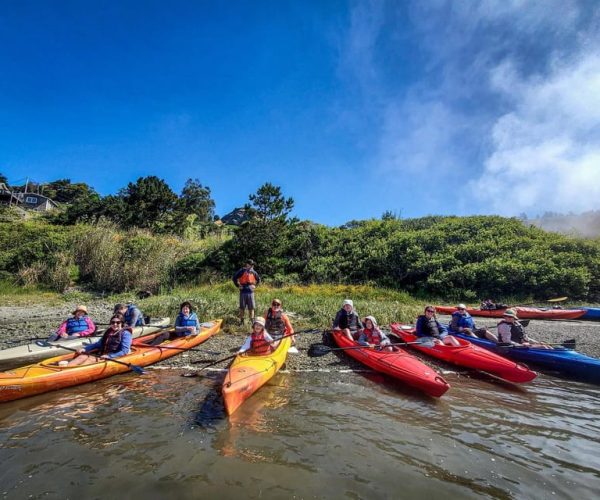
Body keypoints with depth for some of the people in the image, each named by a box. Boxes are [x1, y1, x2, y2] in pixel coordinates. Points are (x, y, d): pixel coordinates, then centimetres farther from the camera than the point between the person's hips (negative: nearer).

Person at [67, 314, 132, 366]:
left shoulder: (125, 334, -8)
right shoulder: (109, 332, 17)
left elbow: (124, 351, -17)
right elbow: (98, 344, 25)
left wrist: (109, 356, -25)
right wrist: (85, 349, 11)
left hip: (114, 358, -8)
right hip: (102, 355, 8)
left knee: (91, 359, -27)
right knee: (82, 356, -11)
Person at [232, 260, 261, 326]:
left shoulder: (253, 272, 6)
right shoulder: (242, 271, -6)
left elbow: (258, 279, 22)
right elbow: (234, 278, -4)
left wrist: (255, 285, 12)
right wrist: (238, 285, -4)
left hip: (250, 291, 3)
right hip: (243, 291, -3)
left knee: (251, 307, 5)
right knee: (242, 307, 5)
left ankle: (252, 320, 14)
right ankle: (241, 321, 15)